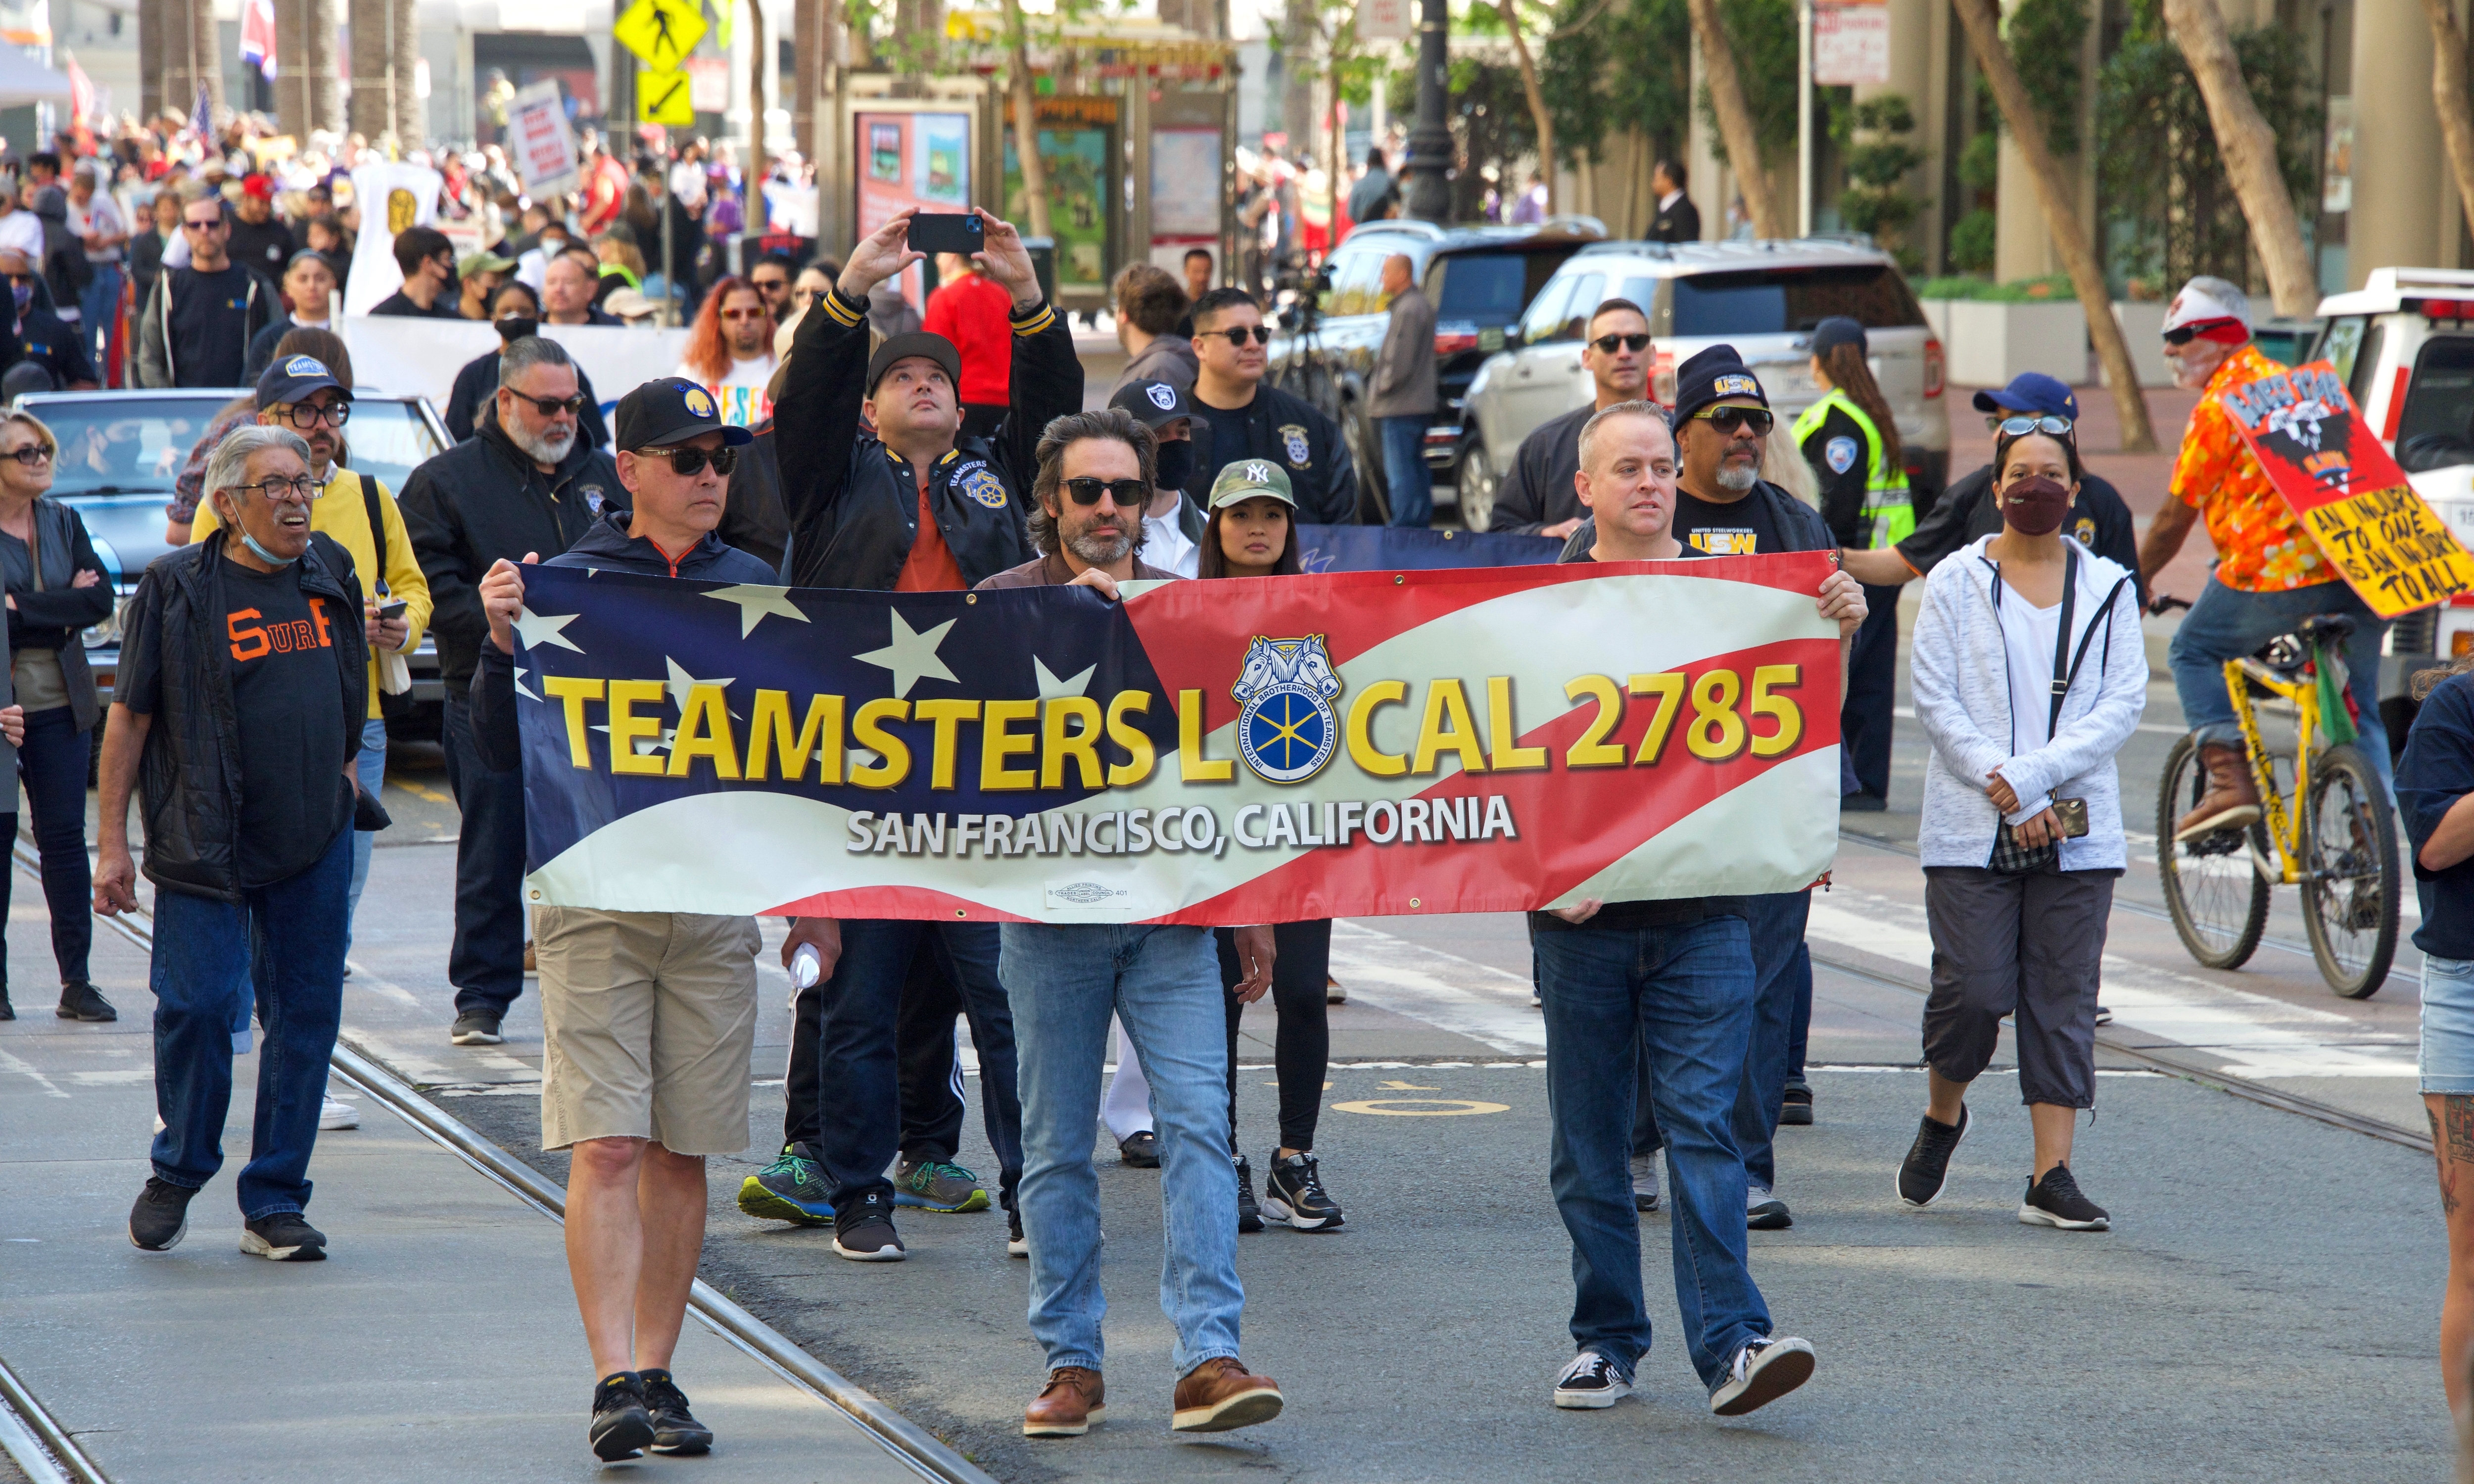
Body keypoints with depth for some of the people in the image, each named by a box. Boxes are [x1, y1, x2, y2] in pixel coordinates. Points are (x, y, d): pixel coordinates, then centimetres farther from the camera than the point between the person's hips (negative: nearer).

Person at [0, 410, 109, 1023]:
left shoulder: (62, 522, 9)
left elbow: (101, 599, -3)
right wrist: (60, 612, -14)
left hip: (57, 704, 4)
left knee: (64, 835, 2)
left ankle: (76, 981, 3)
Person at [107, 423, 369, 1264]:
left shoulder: (332, 574, 9)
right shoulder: (178, 589, -5)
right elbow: (129, 715, -3)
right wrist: (112, 840, -5)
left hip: (314, 844, 4)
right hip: (205, 842, -4)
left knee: (306, 1016, 3)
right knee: (197, 1006, -8)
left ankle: (275, 1204, 12)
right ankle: (177, 1177, 16)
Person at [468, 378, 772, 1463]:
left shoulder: (756, 590, 9)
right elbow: (506, 756, -3)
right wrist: (502, 645, -18)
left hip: (720, 899, 3)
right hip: (596, 894, -3)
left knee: (683, 1153, 6)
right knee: (606, 1146, -9)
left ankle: (656, 1375, 14)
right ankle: (614, 1382, -12)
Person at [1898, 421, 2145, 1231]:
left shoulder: (2109, 588, 8)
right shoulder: (1955, 584, 4)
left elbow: (2124, 703, 1)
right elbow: (1936, 702, -2)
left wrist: (2035, 774, -12)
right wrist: (2009, 796, -12)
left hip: (2076, 829, 2)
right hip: (1971, 829, -2)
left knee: (2063, 997, -1)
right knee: (1973, 989, -7)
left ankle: (2051, 1176, 0)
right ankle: (1942, 1114, 22)